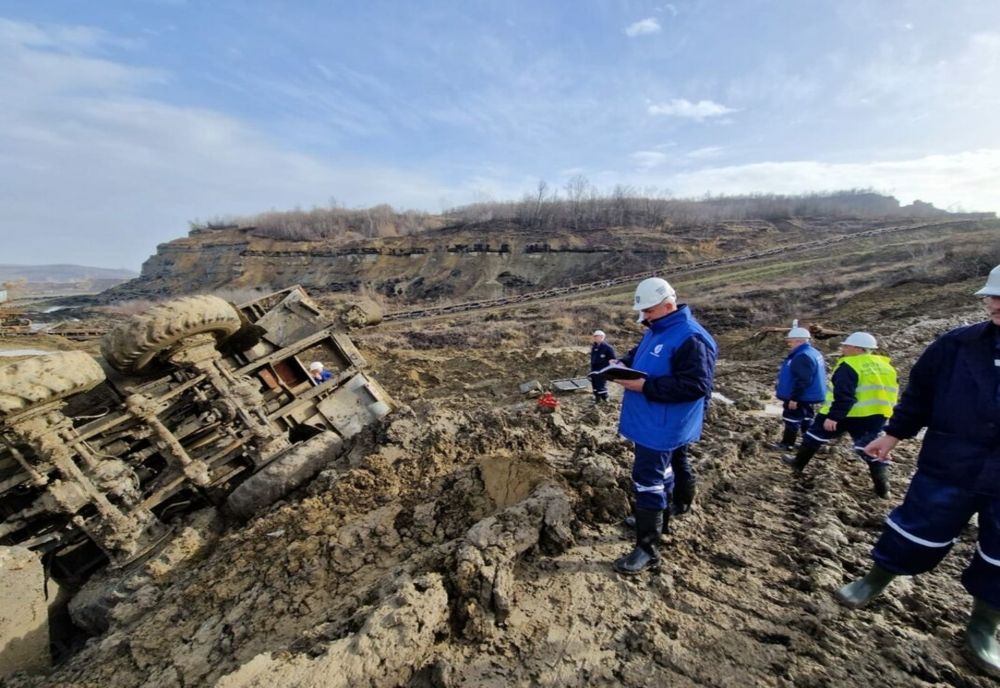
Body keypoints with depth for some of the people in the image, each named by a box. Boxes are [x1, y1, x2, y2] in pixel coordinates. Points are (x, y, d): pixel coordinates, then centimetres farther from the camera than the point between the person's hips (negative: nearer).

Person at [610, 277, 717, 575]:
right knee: (659, 472, 24)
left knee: (647, 480, -5)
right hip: (649, 421, 10)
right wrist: (624, 363, 1)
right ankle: (655, 519, 42)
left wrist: (646, 386, -29)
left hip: (661, 427, -10)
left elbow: (696, 385, -28)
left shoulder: (692, 338, -22)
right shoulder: (656, 330, 9)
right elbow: (639, 353, 25)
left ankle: (647, 549, 7)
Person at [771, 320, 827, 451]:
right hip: (806, 396, 10)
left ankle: (787, 444, 10)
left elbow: (803, 381, -29)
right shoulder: (812, 352, 11)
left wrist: (794, 398, -24)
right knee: (806, 419, 18)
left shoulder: (803, 356, -25)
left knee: (792, 419, 0)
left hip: (800, 397, -10)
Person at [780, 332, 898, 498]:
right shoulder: (885, 366, 12)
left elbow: (843, 395, -23)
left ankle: (798, 461, 22)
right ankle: (882, 486, 8)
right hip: (877, 414, 7)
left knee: (817, 433, 11)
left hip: (847, 413, -6)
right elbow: (890, 393, 19)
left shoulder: (850, 365, -15)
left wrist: (833, 416, -22)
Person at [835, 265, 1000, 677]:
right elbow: (920, 392, 4)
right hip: (948, 467, 0)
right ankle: (873, 583, 31)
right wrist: (894, 434, 7)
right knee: (915, 532, 10)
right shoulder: (958, 345, -7)